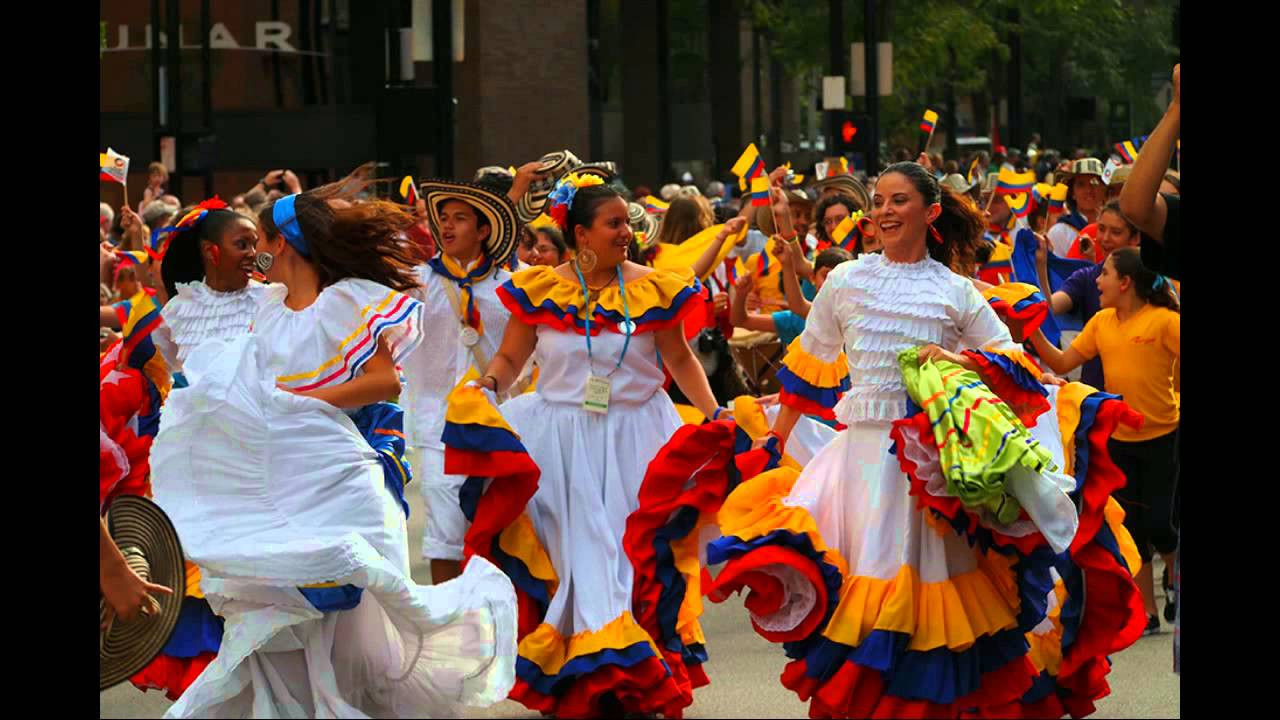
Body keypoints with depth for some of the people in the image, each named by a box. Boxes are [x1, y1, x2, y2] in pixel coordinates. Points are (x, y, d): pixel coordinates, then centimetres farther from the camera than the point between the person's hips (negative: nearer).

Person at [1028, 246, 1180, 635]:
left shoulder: (1164, 321, -14)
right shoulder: (1102, 322, 3)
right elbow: (1062, 363, 2)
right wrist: (1033, 333, -9)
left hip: (1161, 438, -5)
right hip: (1119, 439, 5)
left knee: (1160, 526, -4)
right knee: (1131, 526, 6)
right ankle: (1147, 612, 15)